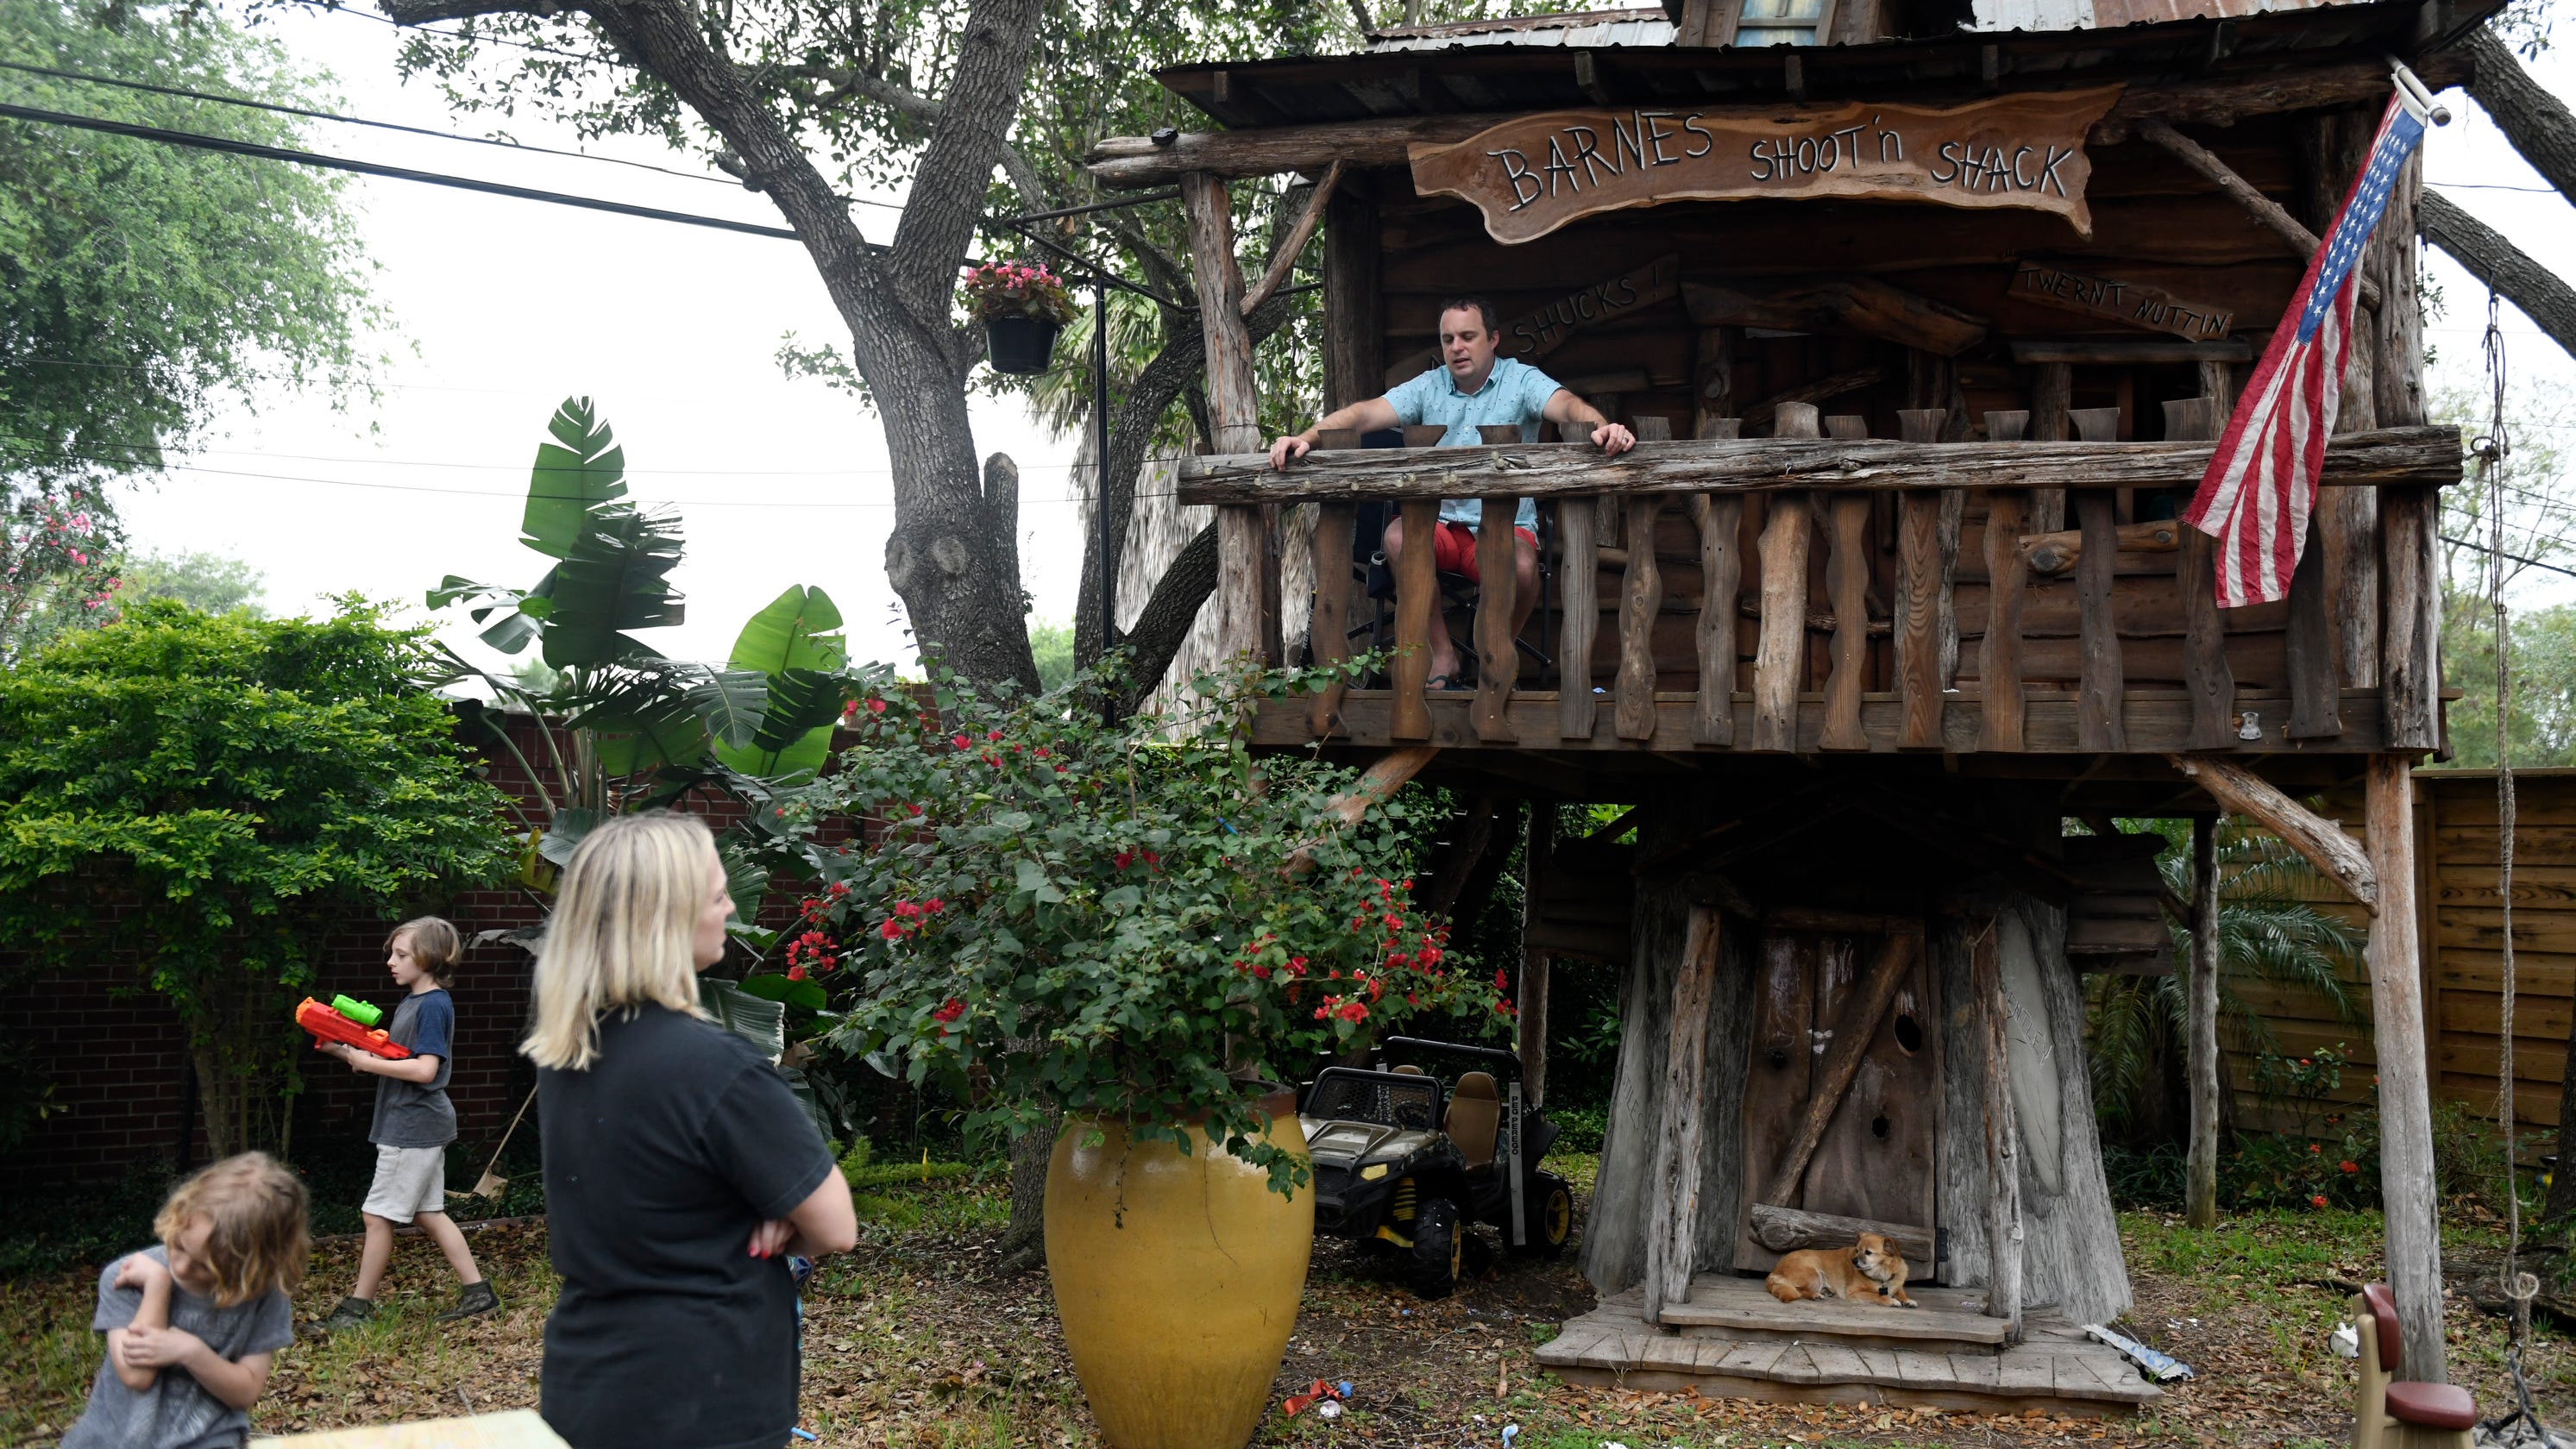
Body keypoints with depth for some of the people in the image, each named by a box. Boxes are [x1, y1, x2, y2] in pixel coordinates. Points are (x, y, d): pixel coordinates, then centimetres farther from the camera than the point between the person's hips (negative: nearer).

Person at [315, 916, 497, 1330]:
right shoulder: (408, 1004, 15)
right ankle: (477, 1291, 15)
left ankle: (358, 1306, 7)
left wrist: (367, 1062, -18)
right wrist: (344, 1051, 0)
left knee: (378, 1215, -2)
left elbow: (424, 1069, -24)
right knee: (429, 1214, 12)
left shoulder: (434, 1005, -15)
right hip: (418, 1126, 10)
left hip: (415, 1128, -10)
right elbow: (389, 1060, 14)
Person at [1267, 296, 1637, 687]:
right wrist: (1305, 438, -22)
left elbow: (1567, 405, -17)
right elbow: (1363, 413, -4)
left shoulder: (1521, 380, 3)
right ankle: (1442, 655, -14)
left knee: (1522, 566, -34)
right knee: (1397, 537, -30)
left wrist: (1602, 428, -42)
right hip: (1440, 524, 2)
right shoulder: (1428, 387, 9)